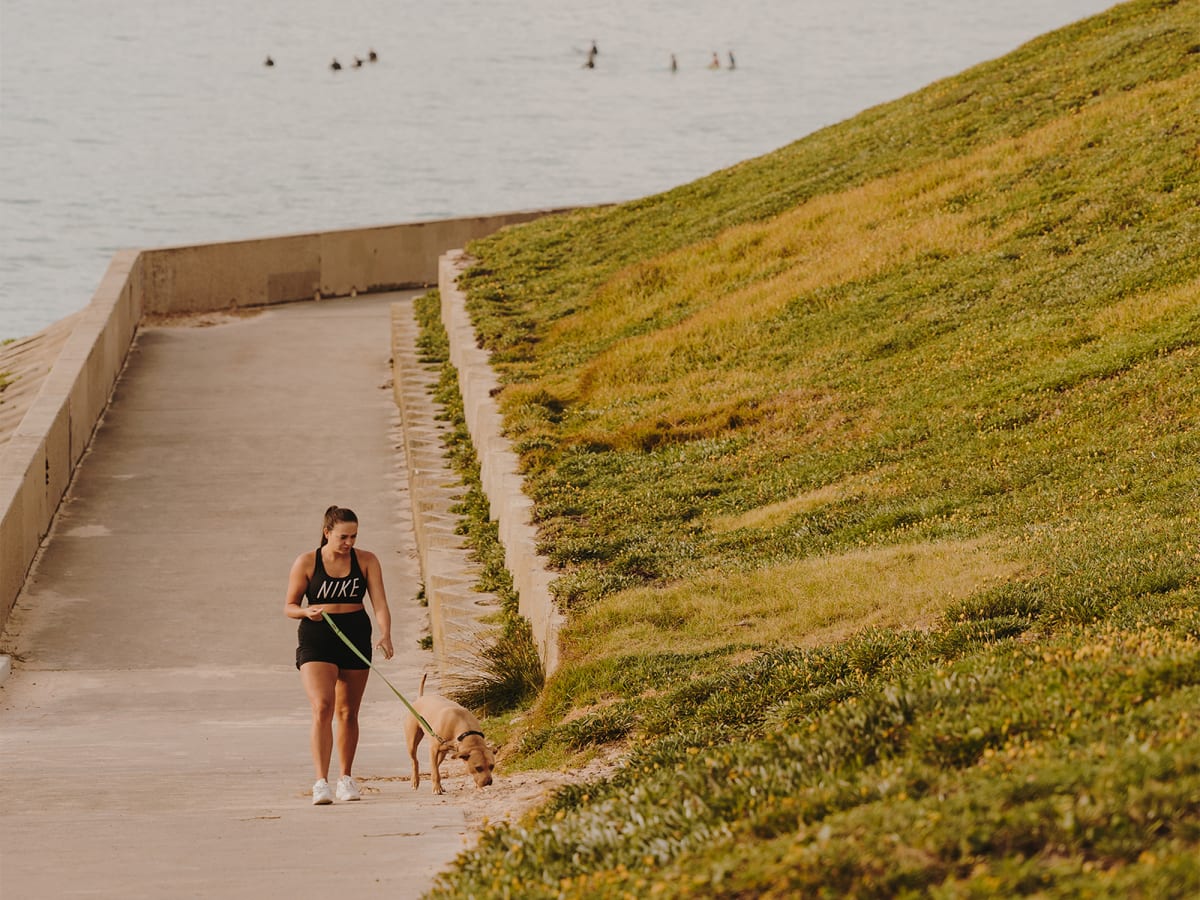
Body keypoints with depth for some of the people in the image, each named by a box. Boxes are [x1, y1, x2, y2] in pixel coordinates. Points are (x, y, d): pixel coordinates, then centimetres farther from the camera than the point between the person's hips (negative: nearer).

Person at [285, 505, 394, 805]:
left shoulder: (366, 561, 0)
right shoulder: (307, 562, -4)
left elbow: (380, 602, -7)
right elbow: (289, 606, 1)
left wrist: (385, 634, -25)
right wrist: (306, 612, -22)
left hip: (356, 639, 3)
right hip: (316, 640, -3)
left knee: (347, 712, 10)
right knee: (322, 708, -18)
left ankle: (346, 778, 26)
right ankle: (321, 782, -22)